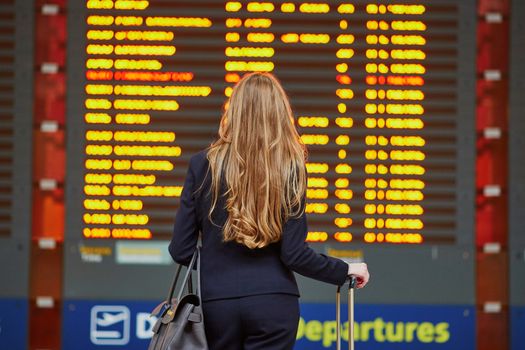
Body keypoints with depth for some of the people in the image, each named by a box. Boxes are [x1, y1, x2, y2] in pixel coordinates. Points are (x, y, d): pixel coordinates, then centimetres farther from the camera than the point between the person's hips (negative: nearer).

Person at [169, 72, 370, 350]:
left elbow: (181, 250, -1)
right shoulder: (290, 168, -3)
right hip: (273, 303, -1)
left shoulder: (203, 165, -2)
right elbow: (295, 254, -7)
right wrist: (345, 270, 8)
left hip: (217, 303, 1)